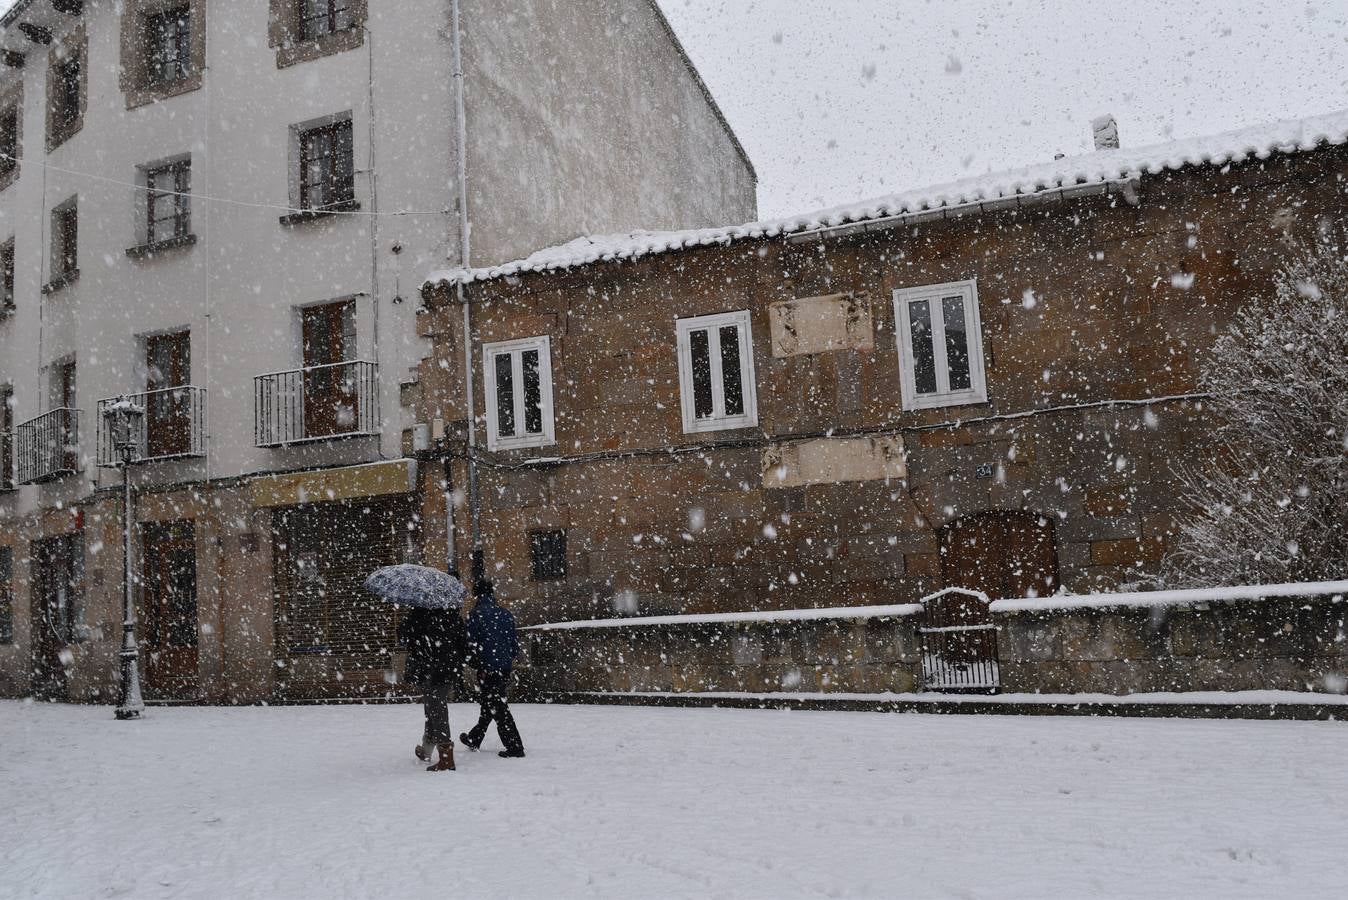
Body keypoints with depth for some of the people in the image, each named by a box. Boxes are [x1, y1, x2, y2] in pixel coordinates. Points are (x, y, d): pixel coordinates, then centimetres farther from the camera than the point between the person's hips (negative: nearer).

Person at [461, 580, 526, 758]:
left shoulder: (475, 615, -8)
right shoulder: (506, 614, 8)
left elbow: (472, 643, -12)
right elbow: (515, 642, 10)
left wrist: (478, 664, 1)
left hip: (487, 669, -6)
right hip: (505, 667, 6)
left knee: (497, 707, -2)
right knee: (490, 704, 19)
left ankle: (514, 747, -5)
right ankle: (474, 739, 35)